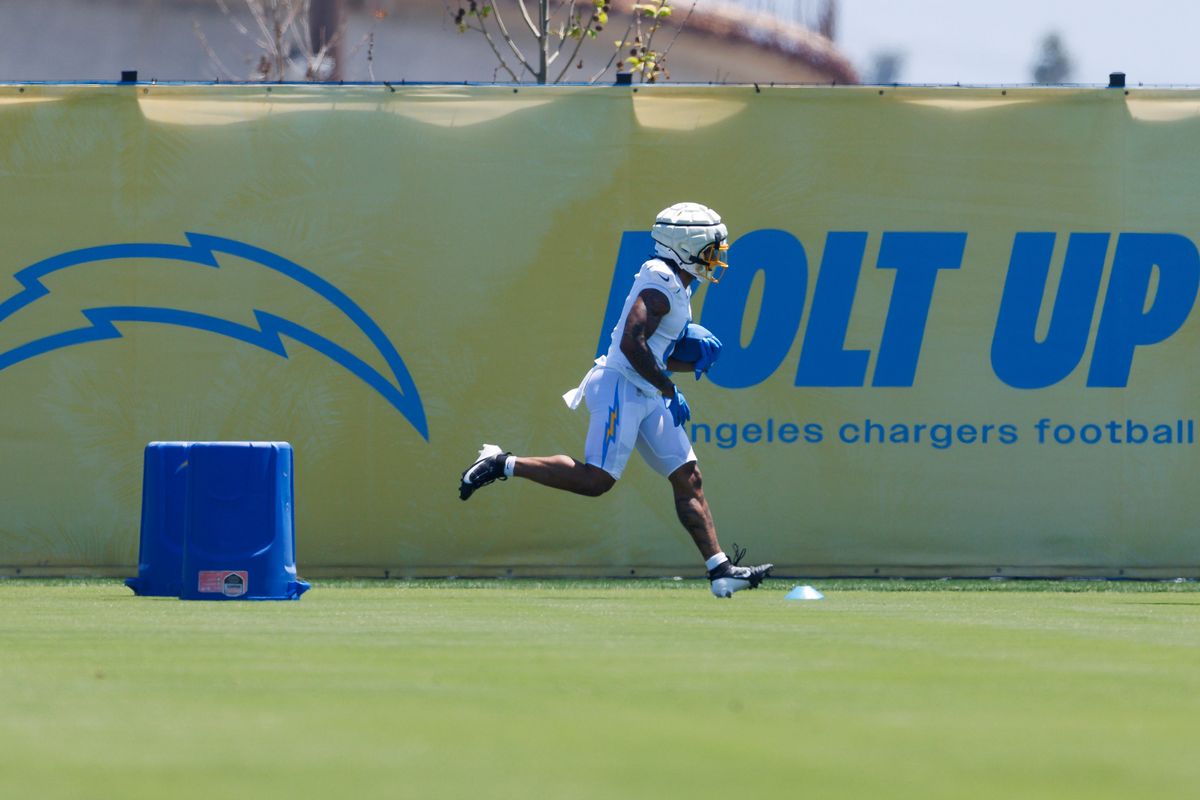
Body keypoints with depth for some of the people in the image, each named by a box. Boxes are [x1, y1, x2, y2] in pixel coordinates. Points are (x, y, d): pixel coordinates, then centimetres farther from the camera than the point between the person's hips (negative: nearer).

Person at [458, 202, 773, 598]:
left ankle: (720, 570, 1)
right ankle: (503, 465, -2)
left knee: (688, 479, 4)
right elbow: (632, 344, -22)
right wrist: (669, 390, -15)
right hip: (620, 387, -10)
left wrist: (696, 360, 9)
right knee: (596, 479, -15)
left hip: (647, 396, 10)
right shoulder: (661, 284, -13)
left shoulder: (678, 287, 19)